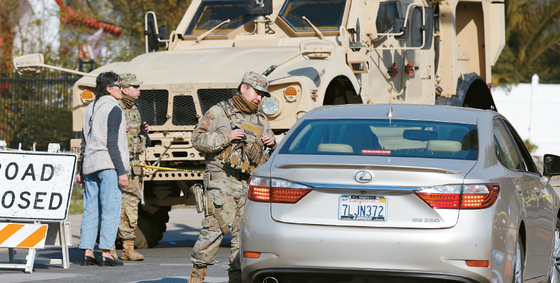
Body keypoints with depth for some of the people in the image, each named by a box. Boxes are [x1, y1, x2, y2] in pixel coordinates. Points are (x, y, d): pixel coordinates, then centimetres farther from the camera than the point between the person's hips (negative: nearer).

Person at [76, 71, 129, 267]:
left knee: (91, 210, 8)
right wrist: (122, 171, -14)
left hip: (90, 164, 8)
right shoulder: (113, 109, -8)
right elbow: (112, 142, -14)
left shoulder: (90, 109, 17)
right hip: (108, 164, -8)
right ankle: (105, 254, -10)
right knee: (111, 210, -6)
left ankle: (87, 253, 7)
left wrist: (81, 170, 24)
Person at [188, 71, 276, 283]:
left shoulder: (261, 120, 21)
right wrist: (225, 138, -13)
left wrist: (271, 144, 4)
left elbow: (271, 155, 27)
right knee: (215, 226, -14)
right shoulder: (218, 113, 4)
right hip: (223, 180, -5)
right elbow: (198, 139, -3)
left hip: (249, 185, 6)